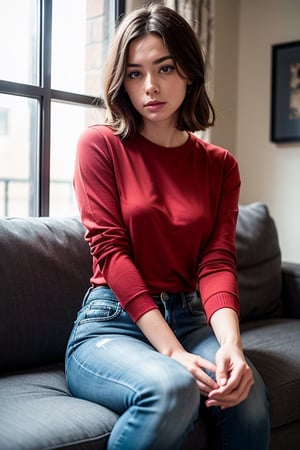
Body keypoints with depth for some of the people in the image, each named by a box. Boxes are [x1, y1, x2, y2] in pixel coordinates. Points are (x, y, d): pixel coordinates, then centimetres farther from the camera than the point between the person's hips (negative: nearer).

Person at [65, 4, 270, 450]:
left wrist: (231, 343, -23)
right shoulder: (100, 145, -2)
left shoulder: (219, 165, 8)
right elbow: (110, 250, -11)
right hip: (111, 321, -3)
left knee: (248, 392, -26)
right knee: (171, 387, -34)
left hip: (190, 318, 4)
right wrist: (175, 353, -21)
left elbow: (217, 261, -2)